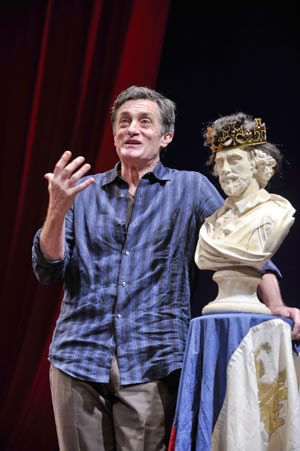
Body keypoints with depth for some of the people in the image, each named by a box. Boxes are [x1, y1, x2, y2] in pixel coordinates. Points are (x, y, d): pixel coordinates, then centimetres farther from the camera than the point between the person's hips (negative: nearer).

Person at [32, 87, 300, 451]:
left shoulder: (191, 189, 7)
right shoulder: (84, 192, 11)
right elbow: (48, 271, 4)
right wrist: (58, 210, -12)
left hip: (150, 364, -2)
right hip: (79, 358, 2)